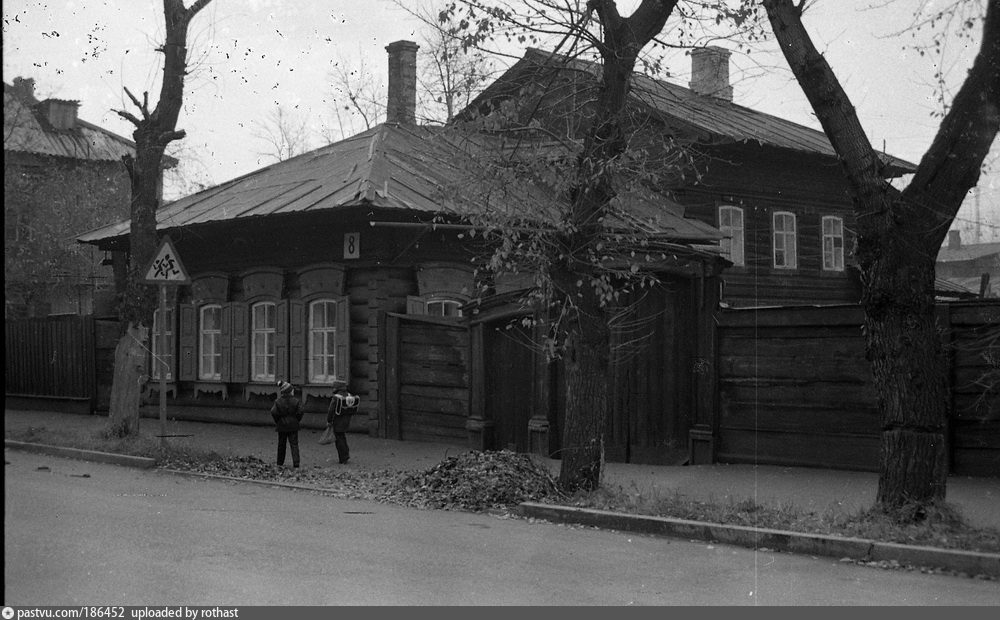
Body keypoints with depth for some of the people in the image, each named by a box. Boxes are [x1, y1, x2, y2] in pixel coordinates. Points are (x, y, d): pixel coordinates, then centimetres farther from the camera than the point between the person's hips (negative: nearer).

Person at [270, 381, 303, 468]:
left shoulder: (278, 401, -7)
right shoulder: (296, 401, -7)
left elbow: (273, 412, -11)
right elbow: (300, 412, -9)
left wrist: (277, 421, 3)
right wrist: (297, 421, 6)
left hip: (282, 426, 1)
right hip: (293, 426, -1)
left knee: (281, 445, 13)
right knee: (294, 444, 1)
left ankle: (280, 463, 19)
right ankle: (296, 462, -12)